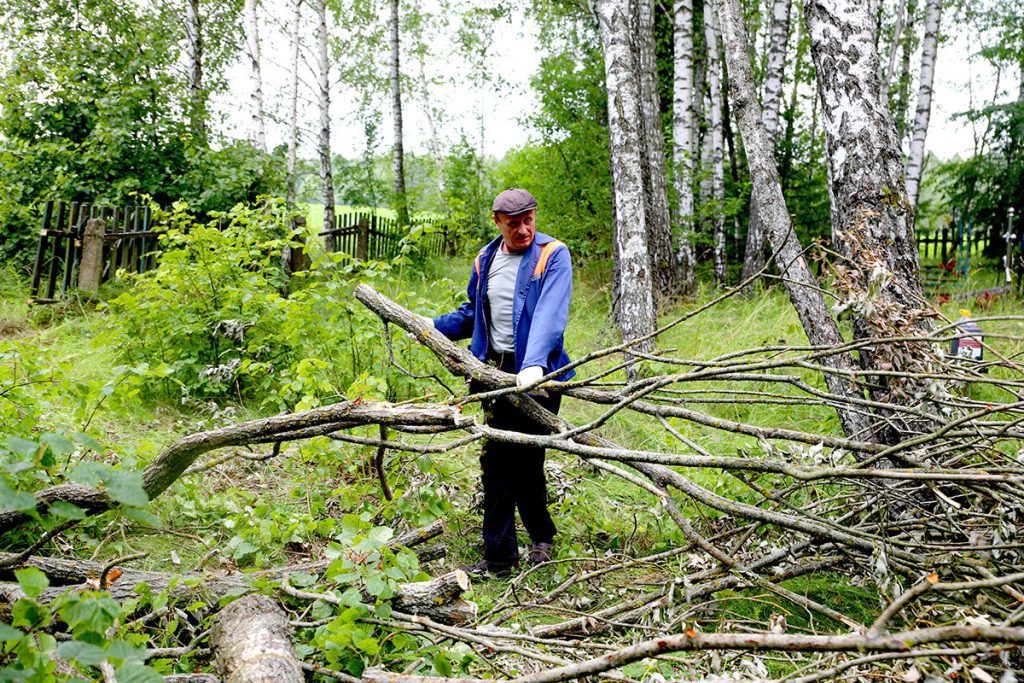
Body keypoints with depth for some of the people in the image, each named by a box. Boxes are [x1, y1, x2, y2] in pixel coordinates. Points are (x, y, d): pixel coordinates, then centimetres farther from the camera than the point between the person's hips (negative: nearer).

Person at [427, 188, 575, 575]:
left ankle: (541, 538, 24)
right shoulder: (485, 260, 12)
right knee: (496, 461, 5)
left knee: (525, 460, -1)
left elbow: (550, 315, -21)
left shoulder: (552, 255, -6)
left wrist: (535, 363, -34)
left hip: (539, 374, -5)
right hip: (498, 371, 5)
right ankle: (499, 556, 14)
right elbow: (472, 314, 27)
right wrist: (435, 327, 11)